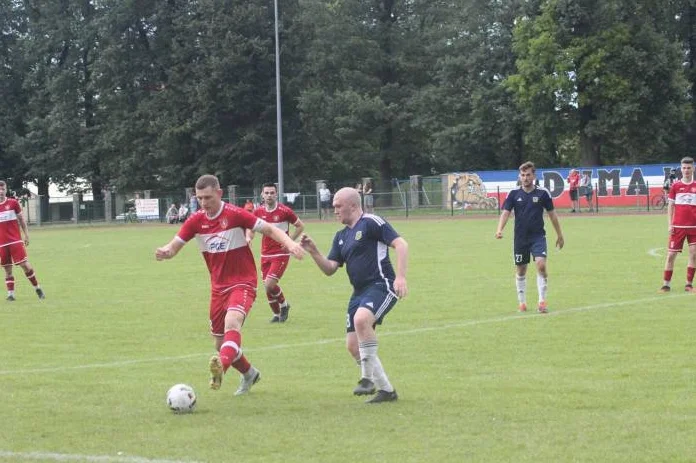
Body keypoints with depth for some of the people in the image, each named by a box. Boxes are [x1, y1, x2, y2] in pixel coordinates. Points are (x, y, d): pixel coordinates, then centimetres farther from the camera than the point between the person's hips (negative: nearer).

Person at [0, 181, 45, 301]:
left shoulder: (13, 203, 3)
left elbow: (21, 220, 10)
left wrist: (26, 235, 5)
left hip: (16, 241, -2)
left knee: (25, 264, -7)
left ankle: (37, 288, 5)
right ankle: (10, 293, 8)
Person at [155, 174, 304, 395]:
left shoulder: (235, 215, -13)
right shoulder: (196, 221, -1)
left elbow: (269, 229, -10)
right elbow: (174, 246, -1)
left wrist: (290, 244, -28)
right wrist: (165, 252, -26)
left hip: (243, 283, -6)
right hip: (218, 286, 6)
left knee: (232, 322, -34)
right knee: (220, 344, 11)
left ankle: (221, 367, -56)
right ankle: (249, 374, 37)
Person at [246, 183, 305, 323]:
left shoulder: (284, 211, -11)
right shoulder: (258, 211, 1)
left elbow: (300, 226, -1)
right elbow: (250, 229, 12)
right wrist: (248, 237, -10)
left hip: (281, 253, -5)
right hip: (265, 254, 5)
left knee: (270, 284, -16)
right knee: (267, 286, 5)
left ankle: (284, 305, 12)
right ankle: (276, 314, 25)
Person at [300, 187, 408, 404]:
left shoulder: (371, 222, -7)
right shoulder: (341, 236, 18)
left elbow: (401, 244, -15)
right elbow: (330, 269, 14)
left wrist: (400, 276, -25)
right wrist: (313, 251, -2)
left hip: (381, 286, -9)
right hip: (359, 292, 9)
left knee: (361, 319, -35)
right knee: (353, 344, 3)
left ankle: (368, 377, -26)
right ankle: (386, 390, 20)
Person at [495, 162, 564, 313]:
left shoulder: (543, 193, -3)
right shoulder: (514, 194, -1)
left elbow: (552, 214, 6)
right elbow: (505, 212, -6)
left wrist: (559, 235, 11)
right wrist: (499, 229, -24)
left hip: (538, 236, -2)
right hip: (520, 237, 2)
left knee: (541, 265, -20)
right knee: (521, 270, 9)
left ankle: (542, 301, -14)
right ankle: (522, 302, 24)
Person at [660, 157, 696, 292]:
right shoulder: (675, 186, 4)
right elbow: (670, 206, 7)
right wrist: (669, 224, 0)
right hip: (678, 226, 0)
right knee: (671, 255, -1)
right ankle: (666, 284, 6)